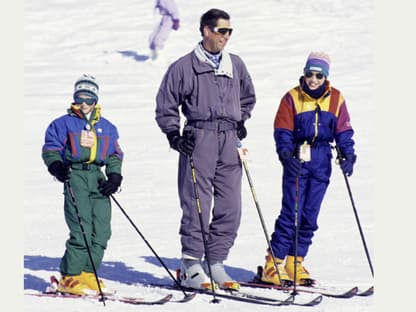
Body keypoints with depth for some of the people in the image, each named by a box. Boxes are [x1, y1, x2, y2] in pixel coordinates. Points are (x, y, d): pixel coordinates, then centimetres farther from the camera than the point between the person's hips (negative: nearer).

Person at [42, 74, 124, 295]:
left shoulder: (107, 128, 19)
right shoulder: (63, 124, 6)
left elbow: (115, 155, 21)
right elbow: (50, 149, 4)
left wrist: (115, 177, 5)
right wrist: (56, 166, -16)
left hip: (98, 178, 5)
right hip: (75, 178, -5)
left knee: (102, 231, -1)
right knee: (82, 230, -15)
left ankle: (87, 274, 10)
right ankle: (69, 277, -8)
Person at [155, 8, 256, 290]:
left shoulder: (236, 65, 14)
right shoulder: (184, 67, 0)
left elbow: (248, 97, 31)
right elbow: (166, 105, 4)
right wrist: (174, 136, -5)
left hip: (230, 141, 5)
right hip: (198, 141, -5)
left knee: (230, 207, 2)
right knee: (197, 205, -7)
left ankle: (216, 263, 9)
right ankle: (191, 266, -3)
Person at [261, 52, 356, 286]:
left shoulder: (336, 99, 6)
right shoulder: (292, 98, -2)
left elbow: (344, 131, 10)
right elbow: (282, 131, -5)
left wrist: (348, 156, -4)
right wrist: (286, 155, -20)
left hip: (321, 163, 3)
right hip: (297, 160, -3)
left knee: (310, 215, 5)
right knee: (291, 212, -9)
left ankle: (296, 262, 14)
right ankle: (274, 263, -6)